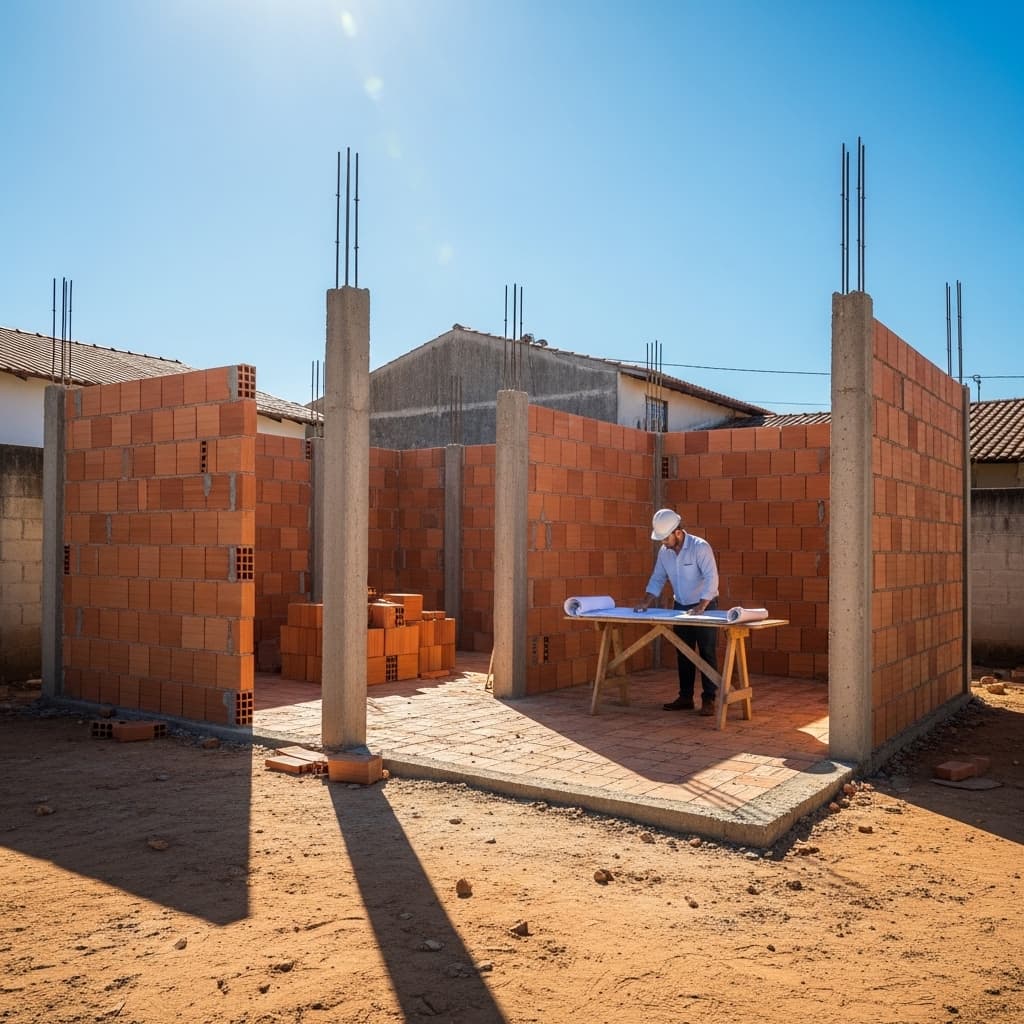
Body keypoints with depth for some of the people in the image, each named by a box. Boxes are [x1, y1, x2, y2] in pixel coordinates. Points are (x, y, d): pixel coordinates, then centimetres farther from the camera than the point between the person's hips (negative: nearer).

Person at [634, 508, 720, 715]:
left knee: (707, 653, -3)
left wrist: (701, 607, -34)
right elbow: (657, 579, 6)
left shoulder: (700, 547, -21)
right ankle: (685, 697, 19)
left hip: (705, 606, -6)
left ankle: (709, 699, 2)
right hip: (681, 607, 6)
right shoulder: (664, 552, -2)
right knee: (683, 654, 10)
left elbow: (711, 578, -26)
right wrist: (646, 602, -7)